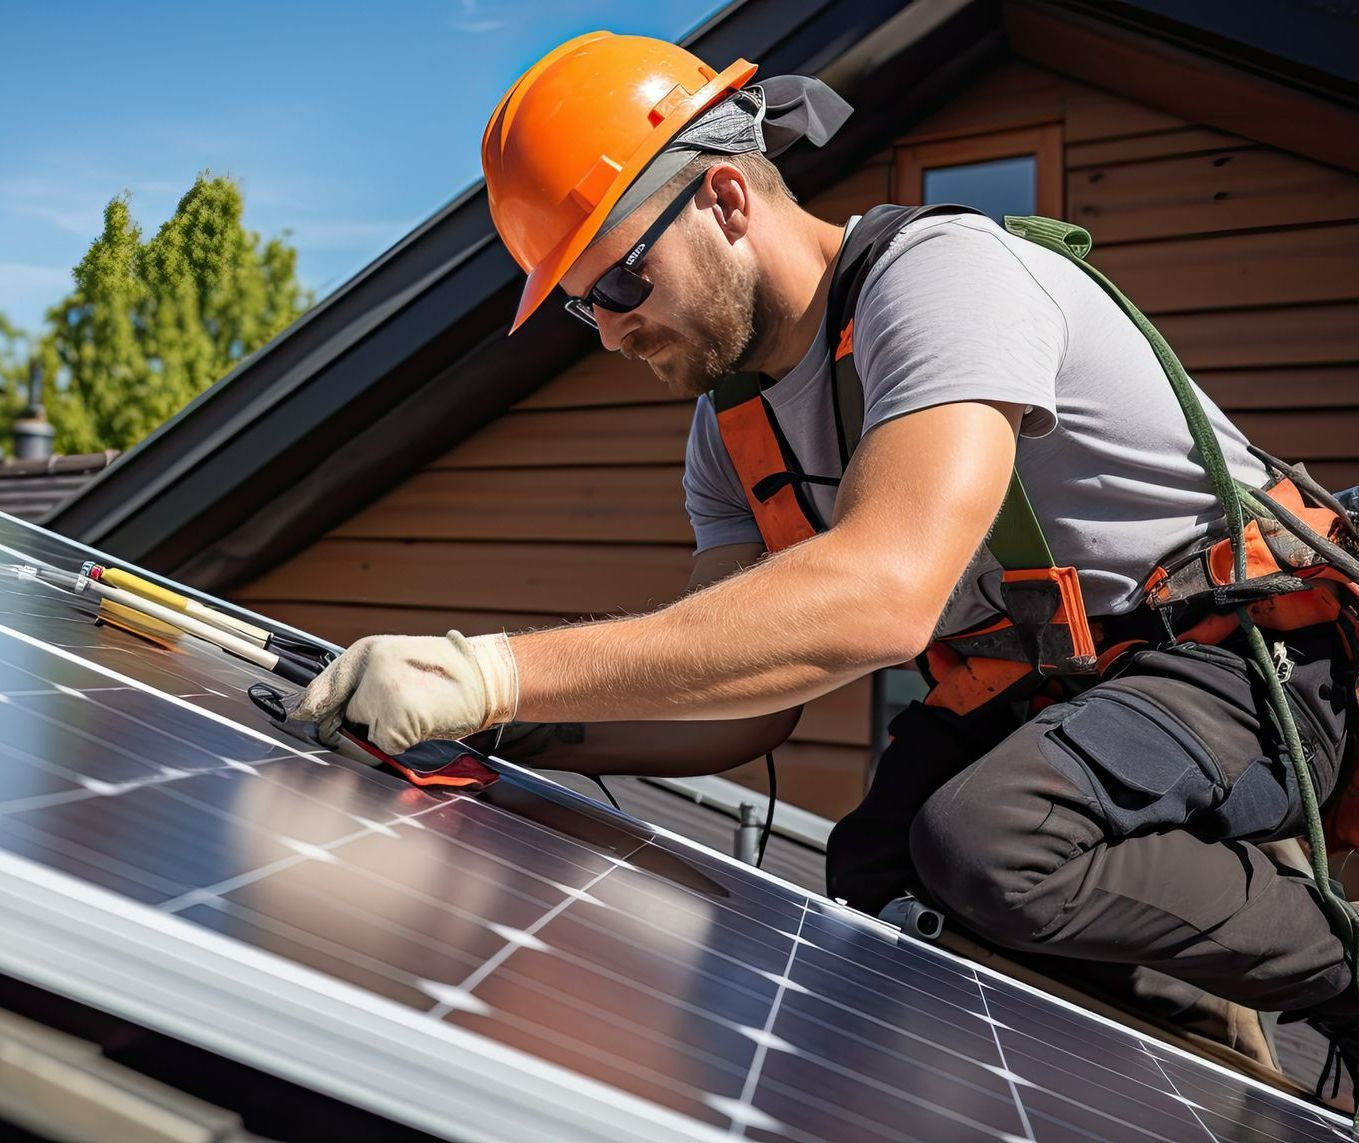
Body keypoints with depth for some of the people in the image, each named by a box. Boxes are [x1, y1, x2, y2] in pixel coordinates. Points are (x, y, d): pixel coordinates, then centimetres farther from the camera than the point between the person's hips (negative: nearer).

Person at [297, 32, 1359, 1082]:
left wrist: (496, 671, -42)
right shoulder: (732, 430, 2)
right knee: (870, 896, -8)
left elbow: (883, 592, -40)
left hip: (1244, 655, -7)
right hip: (1018, 695, 8)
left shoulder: (941, 271, -23)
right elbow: (747, 703, -3)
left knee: (987, 842, -31)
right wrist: (506, 722, -18)